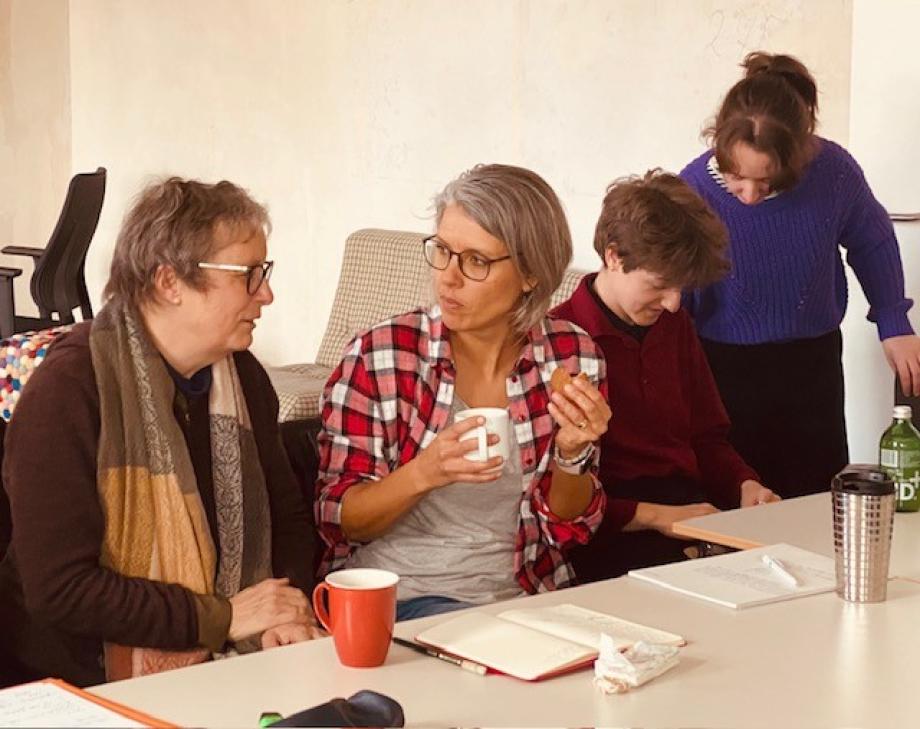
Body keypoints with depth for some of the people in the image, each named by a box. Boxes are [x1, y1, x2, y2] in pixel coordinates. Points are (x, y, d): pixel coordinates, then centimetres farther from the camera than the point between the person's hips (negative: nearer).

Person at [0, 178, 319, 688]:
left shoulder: (243, 376, 9)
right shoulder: (66, 391, -14)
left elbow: (287, 516, 20)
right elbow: (58, 588, -19)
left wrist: (287, 610, -2)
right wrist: (223, 617, -16)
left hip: (226, 672, 7)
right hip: (91, 683, -6)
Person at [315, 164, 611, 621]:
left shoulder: (571, 356, 0)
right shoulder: (381, 354, -8)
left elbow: (571, 529, 6)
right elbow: (338, 520, -6)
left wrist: (571, 454, -15)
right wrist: (424, 473, -24)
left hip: (524, 596, 5)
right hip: (397, 596, -4)